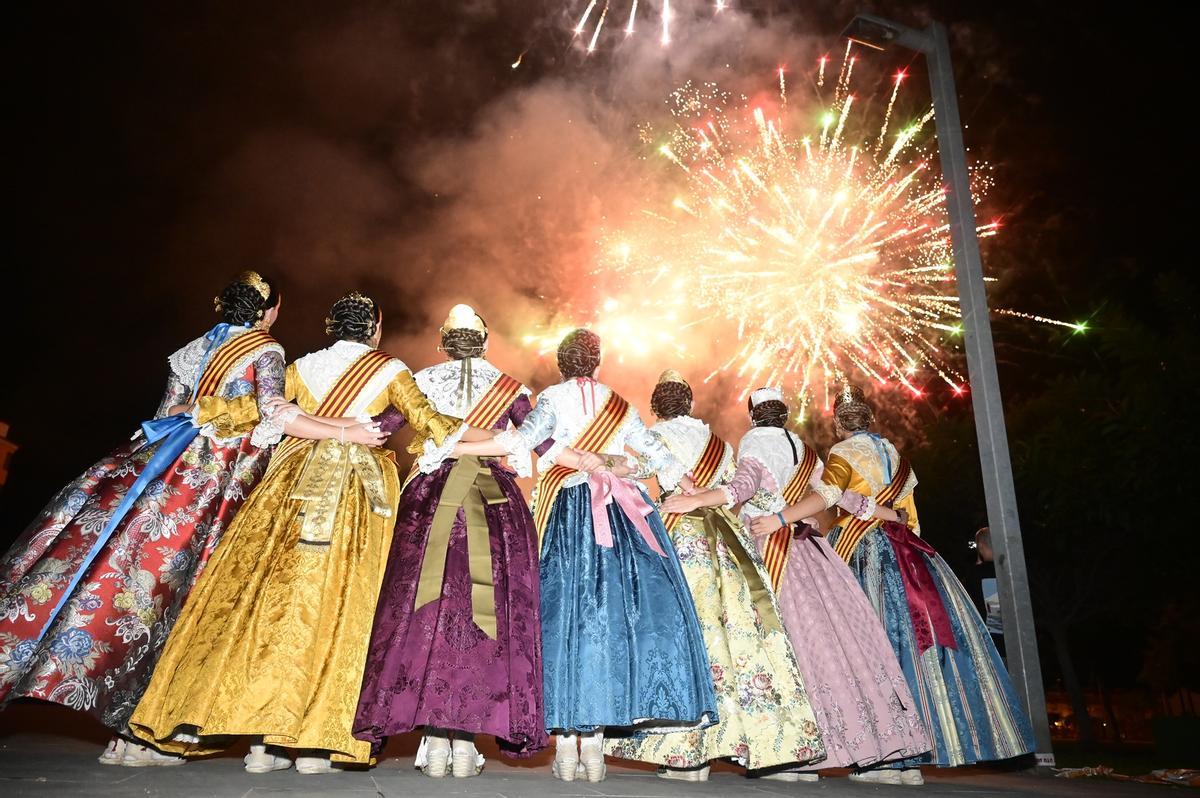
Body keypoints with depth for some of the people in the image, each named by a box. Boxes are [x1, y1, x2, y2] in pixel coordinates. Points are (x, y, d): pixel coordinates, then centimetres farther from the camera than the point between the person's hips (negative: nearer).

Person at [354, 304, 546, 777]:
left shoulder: (423, 381, 7)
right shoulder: (508, 387, 8)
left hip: (431, 499, 0)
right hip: (496, 504, 0)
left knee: (426, 609, 4)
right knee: (488, 612, 2)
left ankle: (435, 739, 3)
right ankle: (466, 740, 0)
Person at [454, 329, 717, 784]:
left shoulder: (553, 397, 6)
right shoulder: (618, 405, 16)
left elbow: (522, 440, -10)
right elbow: (654, 451, 22)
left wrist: (456, 447, -9)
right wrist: (694, 490, 36)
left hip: (565, 513, -2)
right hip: (618, 512, 2)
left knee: (562, 611, -1)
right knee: (610, 610, 1)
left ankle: (566, 744, -1)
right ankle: (594, 741, 1)